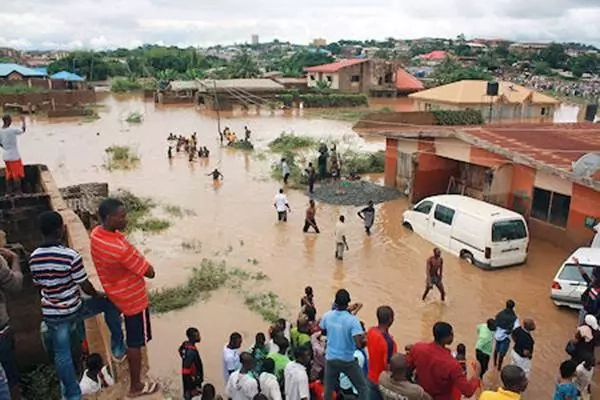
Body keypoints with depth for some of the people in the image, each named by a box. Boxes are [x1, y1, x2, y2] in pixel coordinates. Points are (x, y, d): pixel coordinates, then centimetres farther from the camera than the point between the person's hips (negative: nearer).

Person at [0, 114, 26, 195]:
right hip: (14, 156, -7)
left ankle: (9, 191, 19)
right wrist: (23, 121, 8)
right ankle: (18, 191, 8)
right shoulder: (12, 130, -20)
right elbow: (23, 130, -6)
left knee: (9, 174, 16)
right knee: (17, 174, 3)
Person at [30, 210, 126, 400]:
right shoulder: (71, 256, -23)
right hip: (74, 310, -4)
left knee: (61, 354, 16)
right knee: (110, 303, 19)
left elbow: (38, 285, 8)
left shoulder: (33, 258, -5)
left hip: (51, 315, 5)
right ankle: (118, 348, 29)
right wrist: (98, 294, 5)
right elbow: (85, 286, -16)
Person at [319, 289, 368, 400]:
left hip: (330, 359, 4)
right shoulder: (352, 320, -22)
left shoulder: (327, 316, -8)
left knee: (328, 389, 16)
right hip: (347, 360, -4)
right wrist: (364, 340, -6)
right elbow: (359, 345, -26)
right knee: (363, 388, 13)